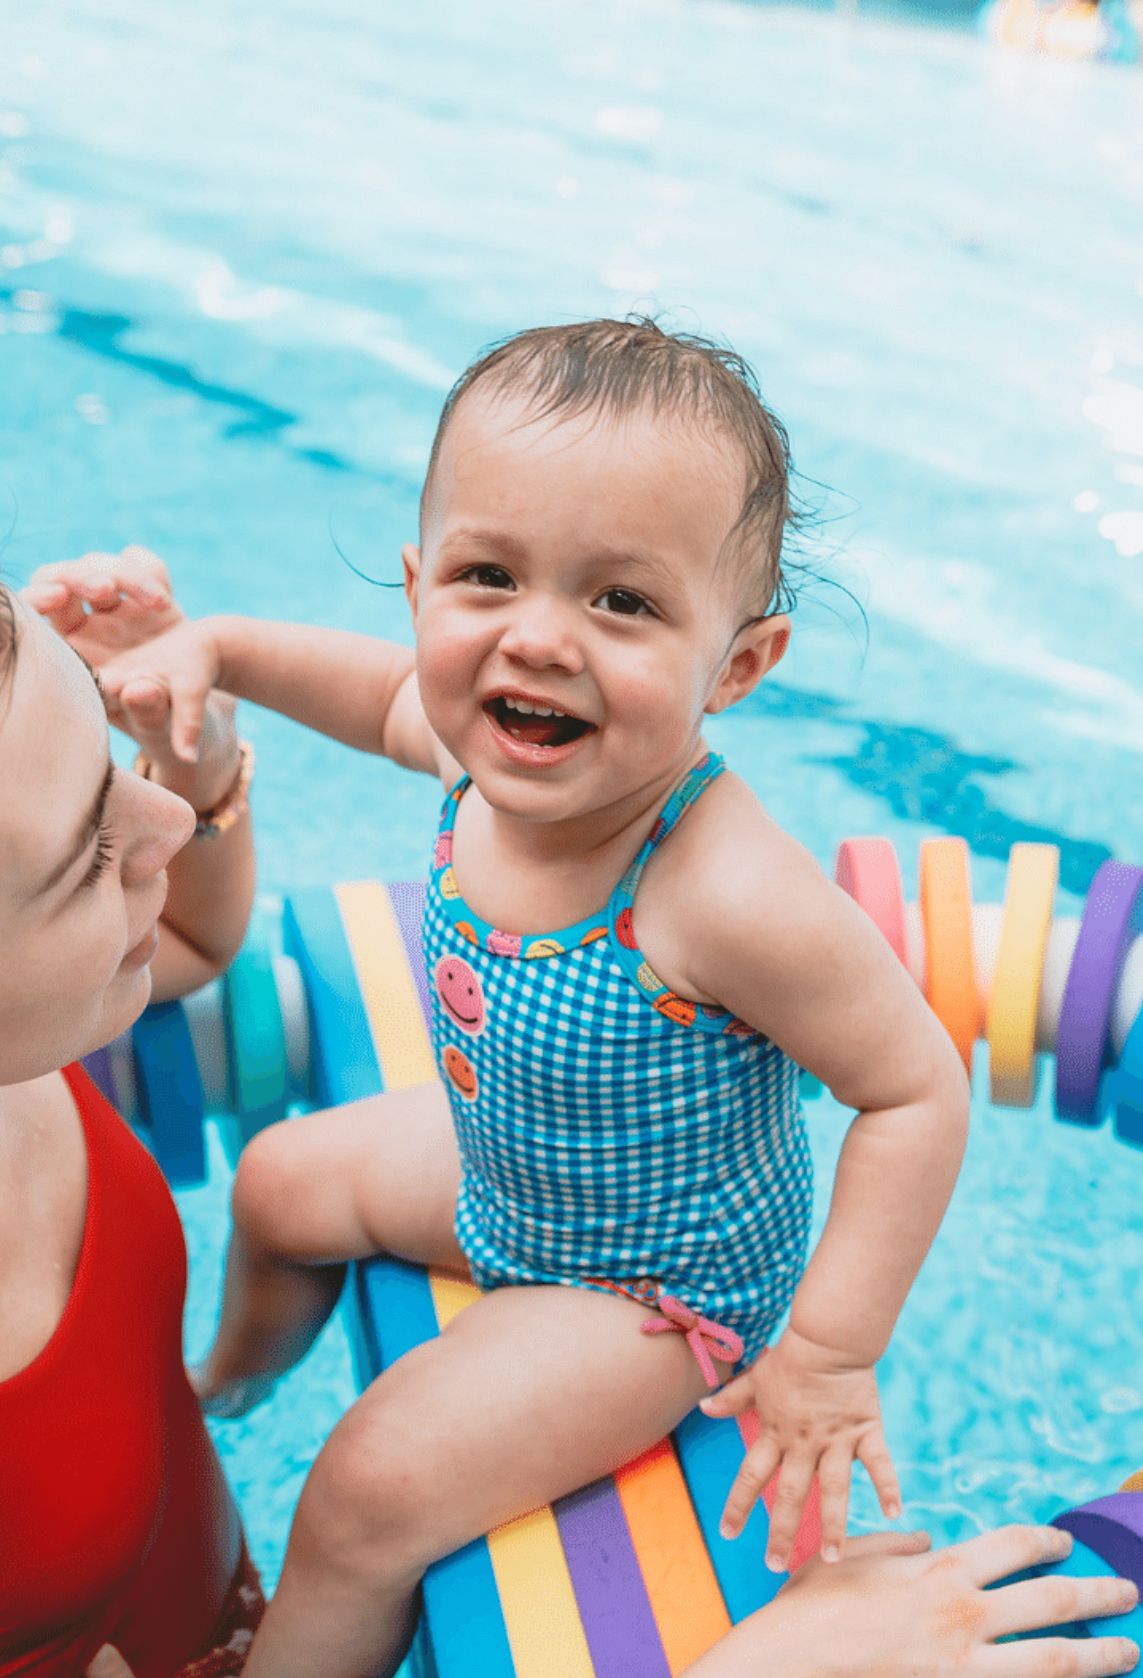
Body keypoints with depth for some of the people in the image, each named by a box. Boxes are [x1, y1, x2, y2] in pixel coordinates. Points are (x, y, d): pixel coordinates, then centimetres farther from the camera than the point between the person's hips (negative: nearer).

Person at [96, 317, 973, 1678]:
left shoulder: (730, 896, -42)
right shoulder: (484, 747, -21)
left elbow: (918, 1090, -30)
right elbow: (387, 691, 4)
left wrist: (830, 1355, -25)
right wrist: (219, 645, -8)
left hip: (654, 1284, -7)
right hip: (496, 1163, 7)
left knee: (369, 1493, -12)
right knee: (279, 1181, 23)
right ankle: (234, 1375, 59)